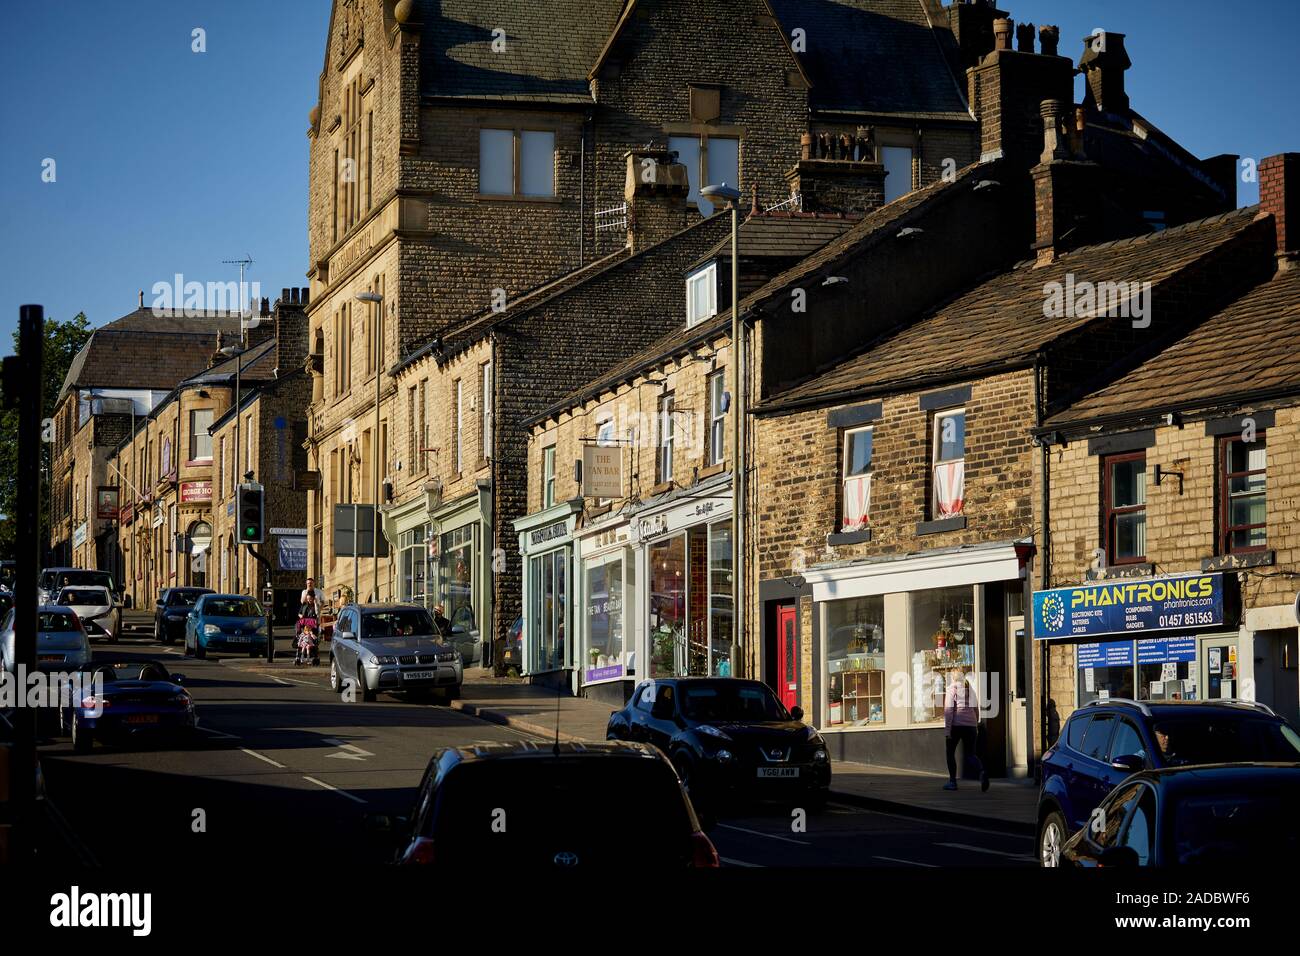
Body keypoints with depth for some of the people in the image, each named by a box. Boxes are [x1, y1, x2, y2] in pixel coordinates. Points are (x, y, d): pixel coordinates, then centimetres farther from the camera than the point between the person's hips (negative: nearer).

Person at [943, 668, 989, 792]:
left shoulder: (952, 688, -3)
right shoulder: (971, 688, 13)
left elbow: (949, 709, -11)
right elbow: (976, 709, 17)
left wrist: (947, 728, -13)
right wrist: (976, 726, 27)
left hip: (956, 724, -5)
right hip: (970, 724, 5)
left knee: (950, 753, 12)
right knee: (970, 754, 5)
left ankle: (952, 781, 11)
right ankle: (982, 771, -24)